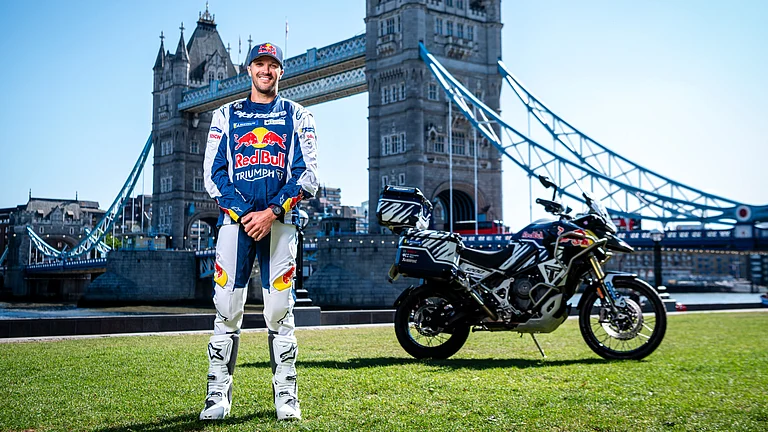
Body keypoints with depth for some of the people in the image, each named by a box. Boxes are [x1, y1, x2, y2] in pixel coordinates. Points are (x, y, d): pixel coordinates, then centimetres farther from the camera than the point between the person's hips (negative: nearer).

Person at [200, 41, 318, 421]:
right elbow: (213, 175, 7)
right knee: (226, 309, -3)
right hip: (235, 218, 1)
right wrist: (245, 214, -8)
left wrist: (271, 212, -10)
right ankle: (218, 394, 5)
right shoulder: (225, 116, 16)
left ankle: (286, 396, 5)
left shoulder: (297, 117, 13)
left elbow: (307, 175, 3)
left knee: (280, 311, -2)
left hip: (279, 220, -1)